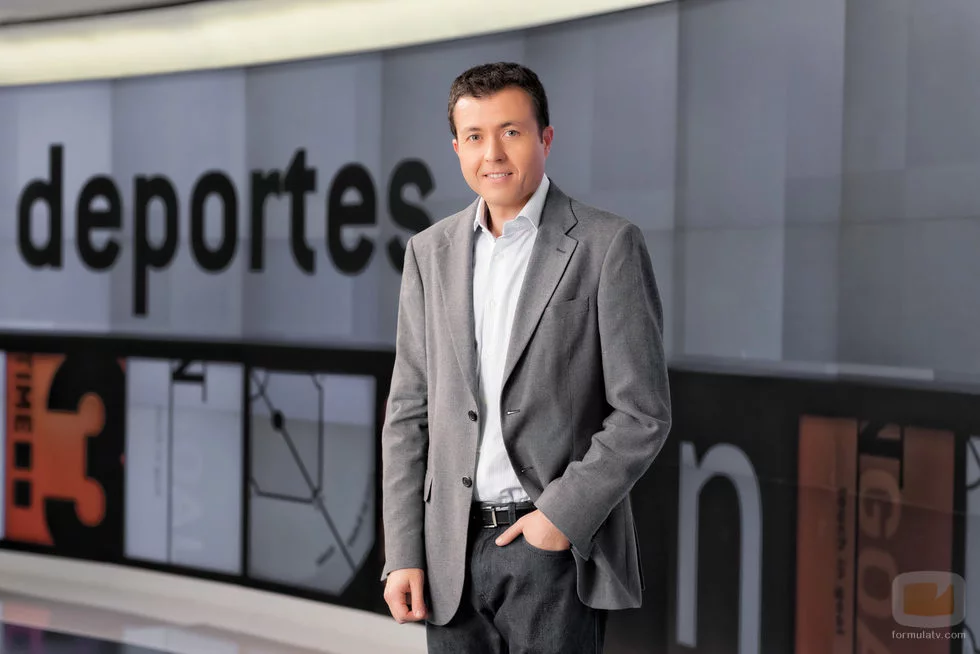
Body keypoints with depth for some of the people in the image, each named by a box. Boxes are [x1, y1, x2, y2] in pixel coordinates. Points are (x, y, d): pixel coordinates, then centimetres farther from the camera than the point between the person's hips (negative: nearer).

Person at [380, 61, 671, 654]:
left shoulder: (608, 245, -5)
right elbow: (409, 412, 9)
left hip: (558, 546, -4)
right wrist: (403, 555, 3)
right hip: (453, 551, 4)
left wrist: (565, 514, -12)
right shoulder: (431, 253, 8)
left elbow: (642, 412, -6)